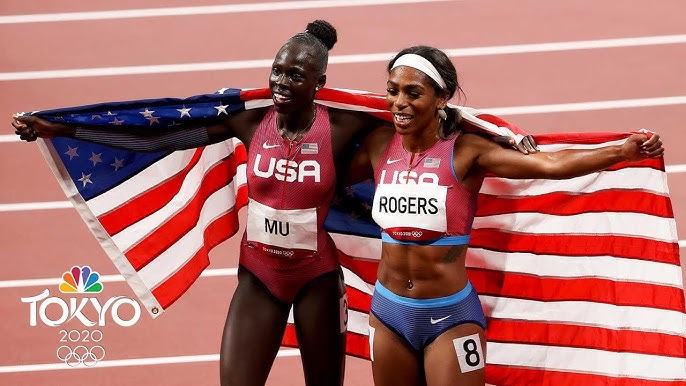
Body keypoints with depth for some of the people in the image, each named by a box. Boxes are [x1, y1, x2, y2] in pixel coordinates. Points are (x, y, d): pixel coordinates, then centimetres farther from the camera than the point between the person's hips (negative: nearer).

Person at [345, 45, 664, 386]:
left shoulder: (465, 152, -13)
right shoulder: (378, 145, -1)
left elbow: (551, 164, -23)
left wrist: (621, 152, -34)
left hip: (451, 317, -4)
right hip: (387, 311, 4)